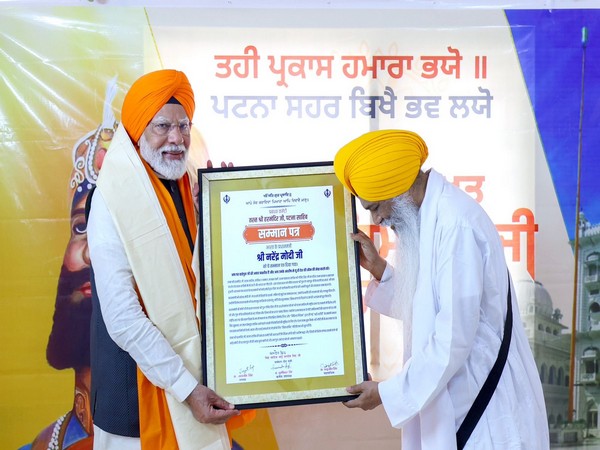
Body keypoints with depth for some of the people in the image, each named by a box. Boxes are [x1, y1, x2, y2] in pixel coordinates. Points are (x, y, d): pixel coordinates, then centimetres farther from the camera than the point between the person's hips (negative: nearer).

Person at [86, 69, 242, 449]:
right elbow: (122, 318, -22)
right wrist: (187, 387, -22)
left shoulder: (184, 187, 2)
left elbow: (196, 278, 6)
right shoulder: (114, 199, -18)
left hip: (191, 359, 6)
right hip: (141, 383, -6)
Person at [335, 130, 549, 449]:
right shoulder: (427, 218, 5)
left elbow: (454, 338, -25)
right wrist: (378, 268, 0)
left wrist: (389, 392, -16)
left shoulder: (456, 224, -24)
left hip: (482, 404, -8)